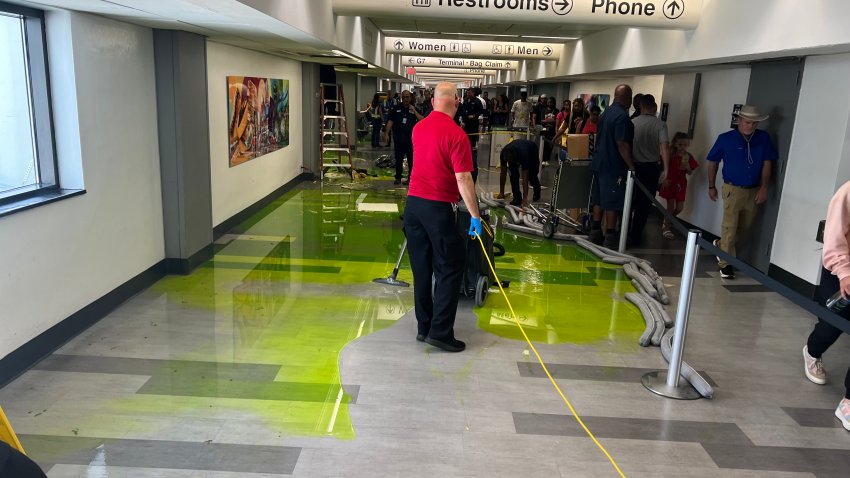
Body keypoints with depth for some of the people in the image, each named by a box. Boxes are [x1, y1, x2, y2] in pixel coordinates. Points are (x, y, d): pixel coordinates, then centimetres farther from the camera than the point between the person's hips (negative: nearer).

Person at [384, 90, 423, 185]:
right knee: (398, 159, 7)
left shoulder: (414, 109, 5)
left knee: (411, 159, 2)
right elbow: (390, 121, 5)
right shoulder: (396, 108, 7)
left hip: (411, 138, -1)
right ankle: (398, 178, 16)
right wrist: (387, 133, -3)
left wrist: (414, 111, -14)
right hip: (399, 138, 1)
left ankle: (411, 178, 10)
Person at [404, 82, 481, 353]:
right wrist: (475, 216, -11)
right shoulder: (456, 134, -14)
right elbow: (463, 180, -17)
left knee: (421, 268, 12)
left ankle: (423, 327, 19)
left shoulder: (418, 128, 9)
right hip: (439, 208, -7)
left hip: (413, 202, 7)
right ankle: (440, 332, 1)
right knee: (449, 269, 3)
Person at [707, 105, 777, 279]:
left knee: (744, 227, 15)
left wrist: (764, 187, -6)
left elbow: (767, 163, 2)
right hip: (733, 189, -4)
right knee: (730, 227, -4)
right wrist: (711, 186, 7)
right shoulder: (726, 139, -5)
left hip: (754, 191, 4)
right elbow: (713, 162, 4)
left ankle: (721, 245, 40)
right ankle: (725, 264, 5)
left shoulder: (764, 138, 1)